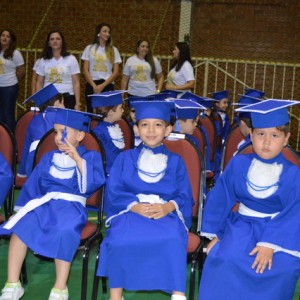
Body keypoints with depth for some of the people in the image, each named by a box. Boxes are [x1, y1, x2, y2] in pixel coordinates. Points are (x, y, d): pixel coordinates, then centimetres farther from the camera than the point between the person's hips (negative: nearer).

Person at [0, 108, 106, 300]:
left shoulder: (90, 156, 6)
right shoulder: (49, 157, 19)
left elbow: (95, 182, -12)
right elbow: (33, 184, 22)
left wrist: (77, 159, -18)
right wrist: (24, 208, 11)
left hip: (72, 206, -4)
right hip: (45, 203, 4)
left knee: (65, 229, -36)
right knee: (21, 224, -25)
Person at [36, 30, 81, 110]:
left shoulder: (71, 59, 3)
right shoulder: (43, 60, 10)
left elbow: (76, 83, 0)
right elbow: (39, 83, 12)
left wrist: (77, 103, -6)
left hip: (67, 98, -2)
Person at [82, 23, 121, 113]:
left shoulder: (113, 50, 7)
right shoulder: (89, 48, 7)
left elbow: (116, 72, 2)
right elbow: (86, 70, 3)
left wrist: (103, 85, -9)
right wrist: (94, 86, -10)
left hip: (108, 86, 0)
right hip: (91, 85, 0)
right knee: (91, 111, 0)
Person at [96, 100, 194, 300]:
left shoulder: (176, 162, 13)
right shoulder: (125, 158, 13)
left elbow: (185, 197, 5)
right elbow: (114, 193, 2)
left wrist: (168, 207, -18)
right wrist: (135, 206, -17)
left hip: (166, 213, 0)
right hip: (130, 210, 0)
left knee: (173, 239, -34)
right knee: (119, 240, -32)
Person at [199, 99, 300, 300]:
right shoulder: (238, 164, -1)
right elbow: (220, 199, 6)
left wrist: (271, 244, -23)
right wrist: (214, 234, 4)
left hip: (277, 229, 0)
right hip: (242, 225, 1)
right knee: (226, 257, -28)